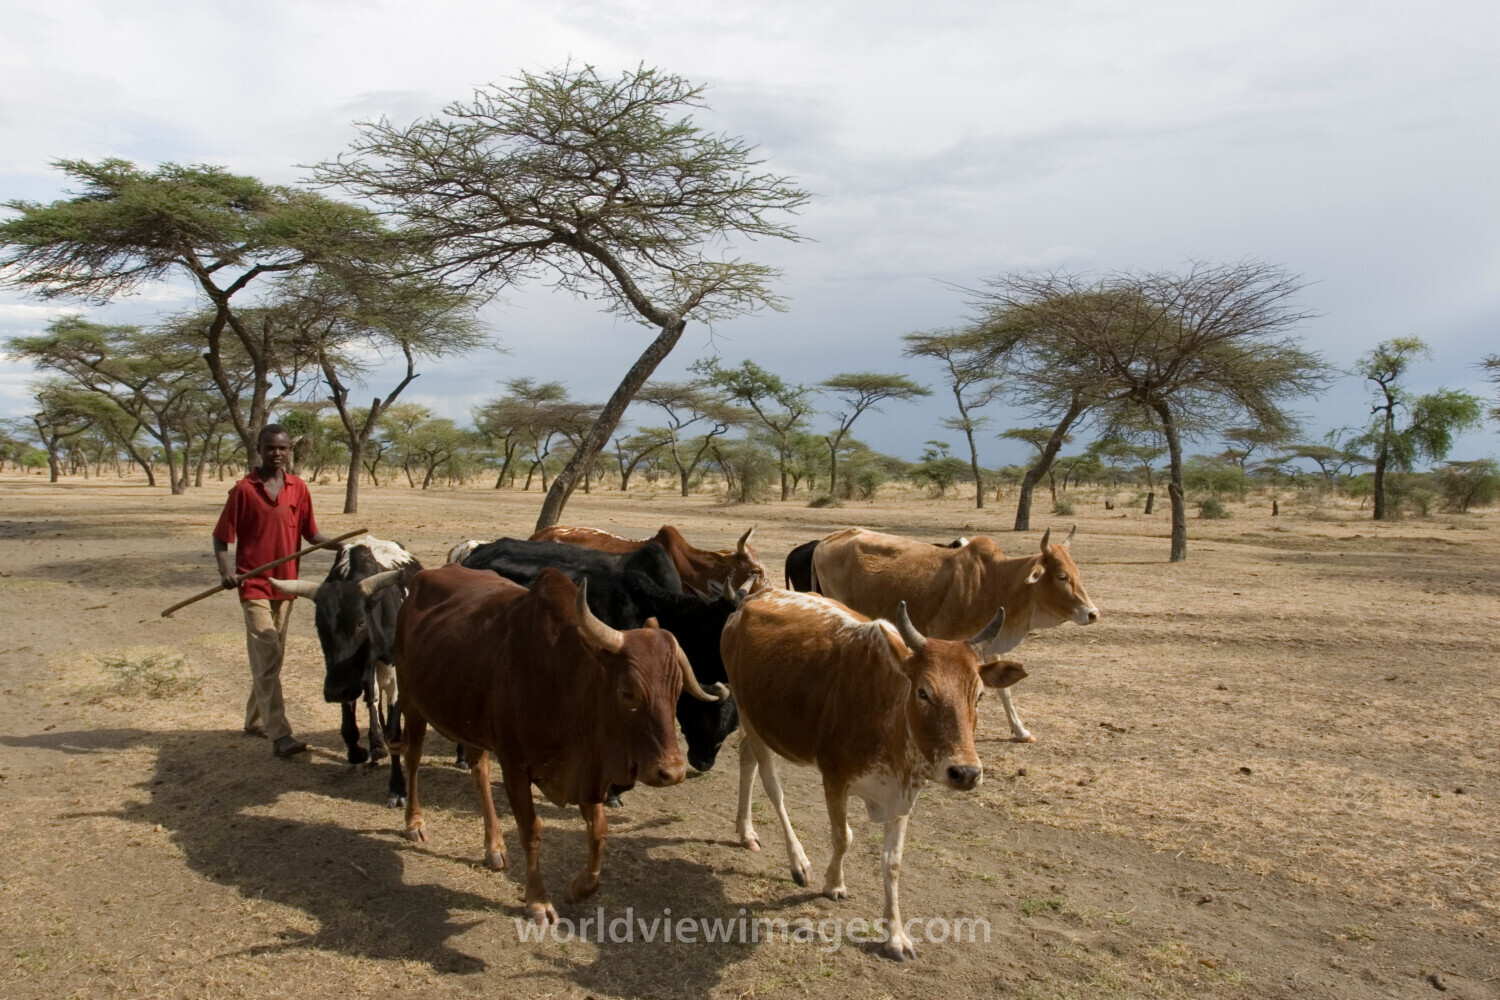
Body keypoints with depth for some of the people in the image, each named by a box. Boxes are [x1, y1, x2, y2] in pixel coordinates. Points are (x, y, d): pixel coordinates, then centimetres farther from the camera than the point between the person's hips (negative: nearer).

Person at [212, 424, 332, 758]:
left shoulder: (299, 488, 5)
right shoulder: (243, 489, -7)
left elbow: (310, 533, 10)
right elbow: (222, 537, -4)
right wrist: (226, 570, -21)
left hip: (285, 583, 5)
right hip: (253, 584, -5)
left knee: (270, 657, 16)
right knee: (268, 658, -11)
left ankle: (255, 719, 32)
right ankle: (280, 735, -13)